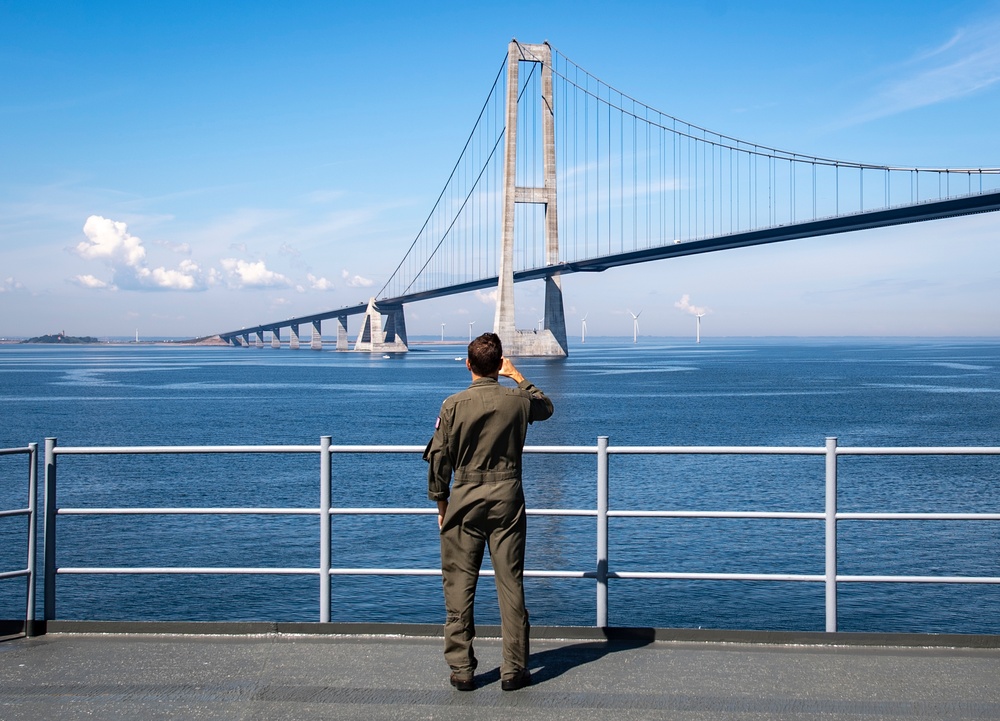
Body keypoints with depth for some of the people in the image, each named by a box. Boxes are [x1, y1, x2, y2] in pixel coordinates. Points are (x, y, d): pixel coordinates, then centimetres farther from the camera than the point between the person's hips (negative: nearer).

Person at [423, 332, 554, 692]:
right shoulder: (518, 400, -1)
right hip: (507, 499, 1)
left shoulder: (453, 405, -6)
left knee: (459, 585, 6)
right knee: (511, 584, 6)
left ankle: (462, 670, 9)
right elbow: (546, 406, 22)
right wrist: (518, 376, 27)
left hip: (465, 500, -1)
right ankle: (514, 670, 8)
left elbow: (439, 459, -3)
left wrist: (441, 505, 8)